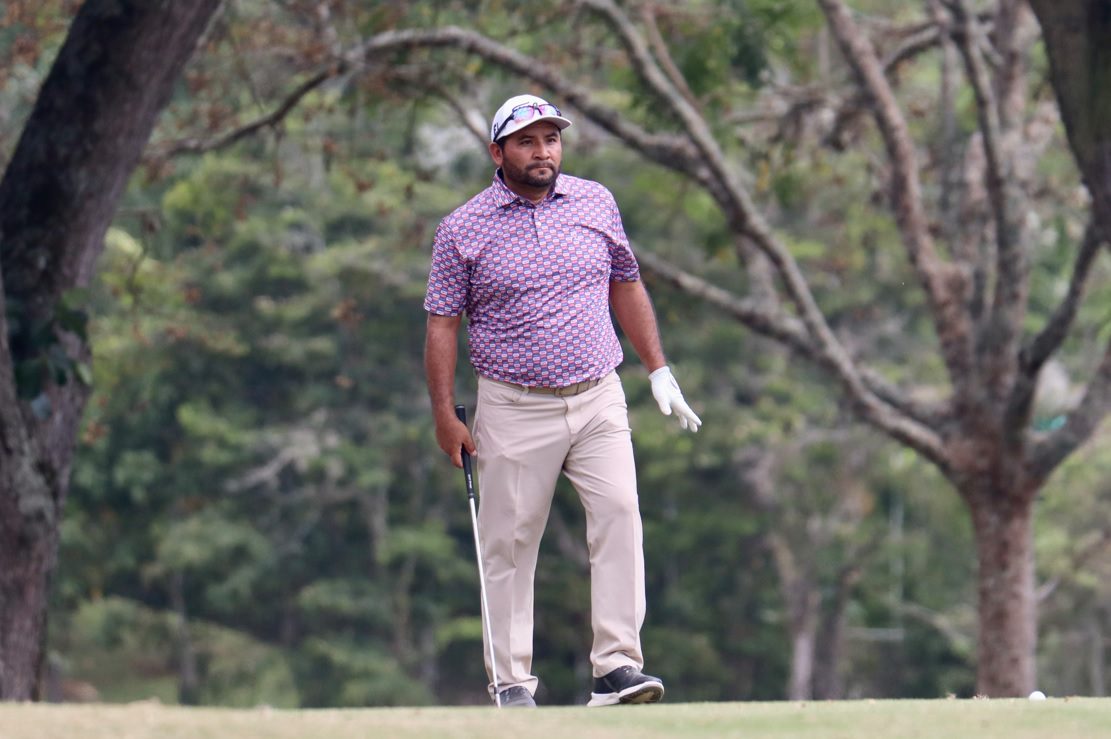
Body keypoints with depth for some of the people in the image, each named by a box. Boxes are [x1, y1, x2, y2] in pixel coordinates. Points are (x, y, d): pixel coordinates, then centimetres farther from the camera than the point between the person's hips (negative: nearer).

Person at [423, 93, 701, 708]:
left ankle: (617, 668, -15)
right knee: (510, 542, 0)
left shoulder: (595, 203, 7)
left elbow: (626, 285, 18)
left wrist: (659, 372, 14)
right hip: (514, 409, -2)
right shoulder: (463, 229, -2)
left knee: (620, 515, -14)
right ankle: (512, 682, 8)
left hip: (599, 401, 2)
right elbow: (442, 322, 0)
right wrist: (445, 415, -5)